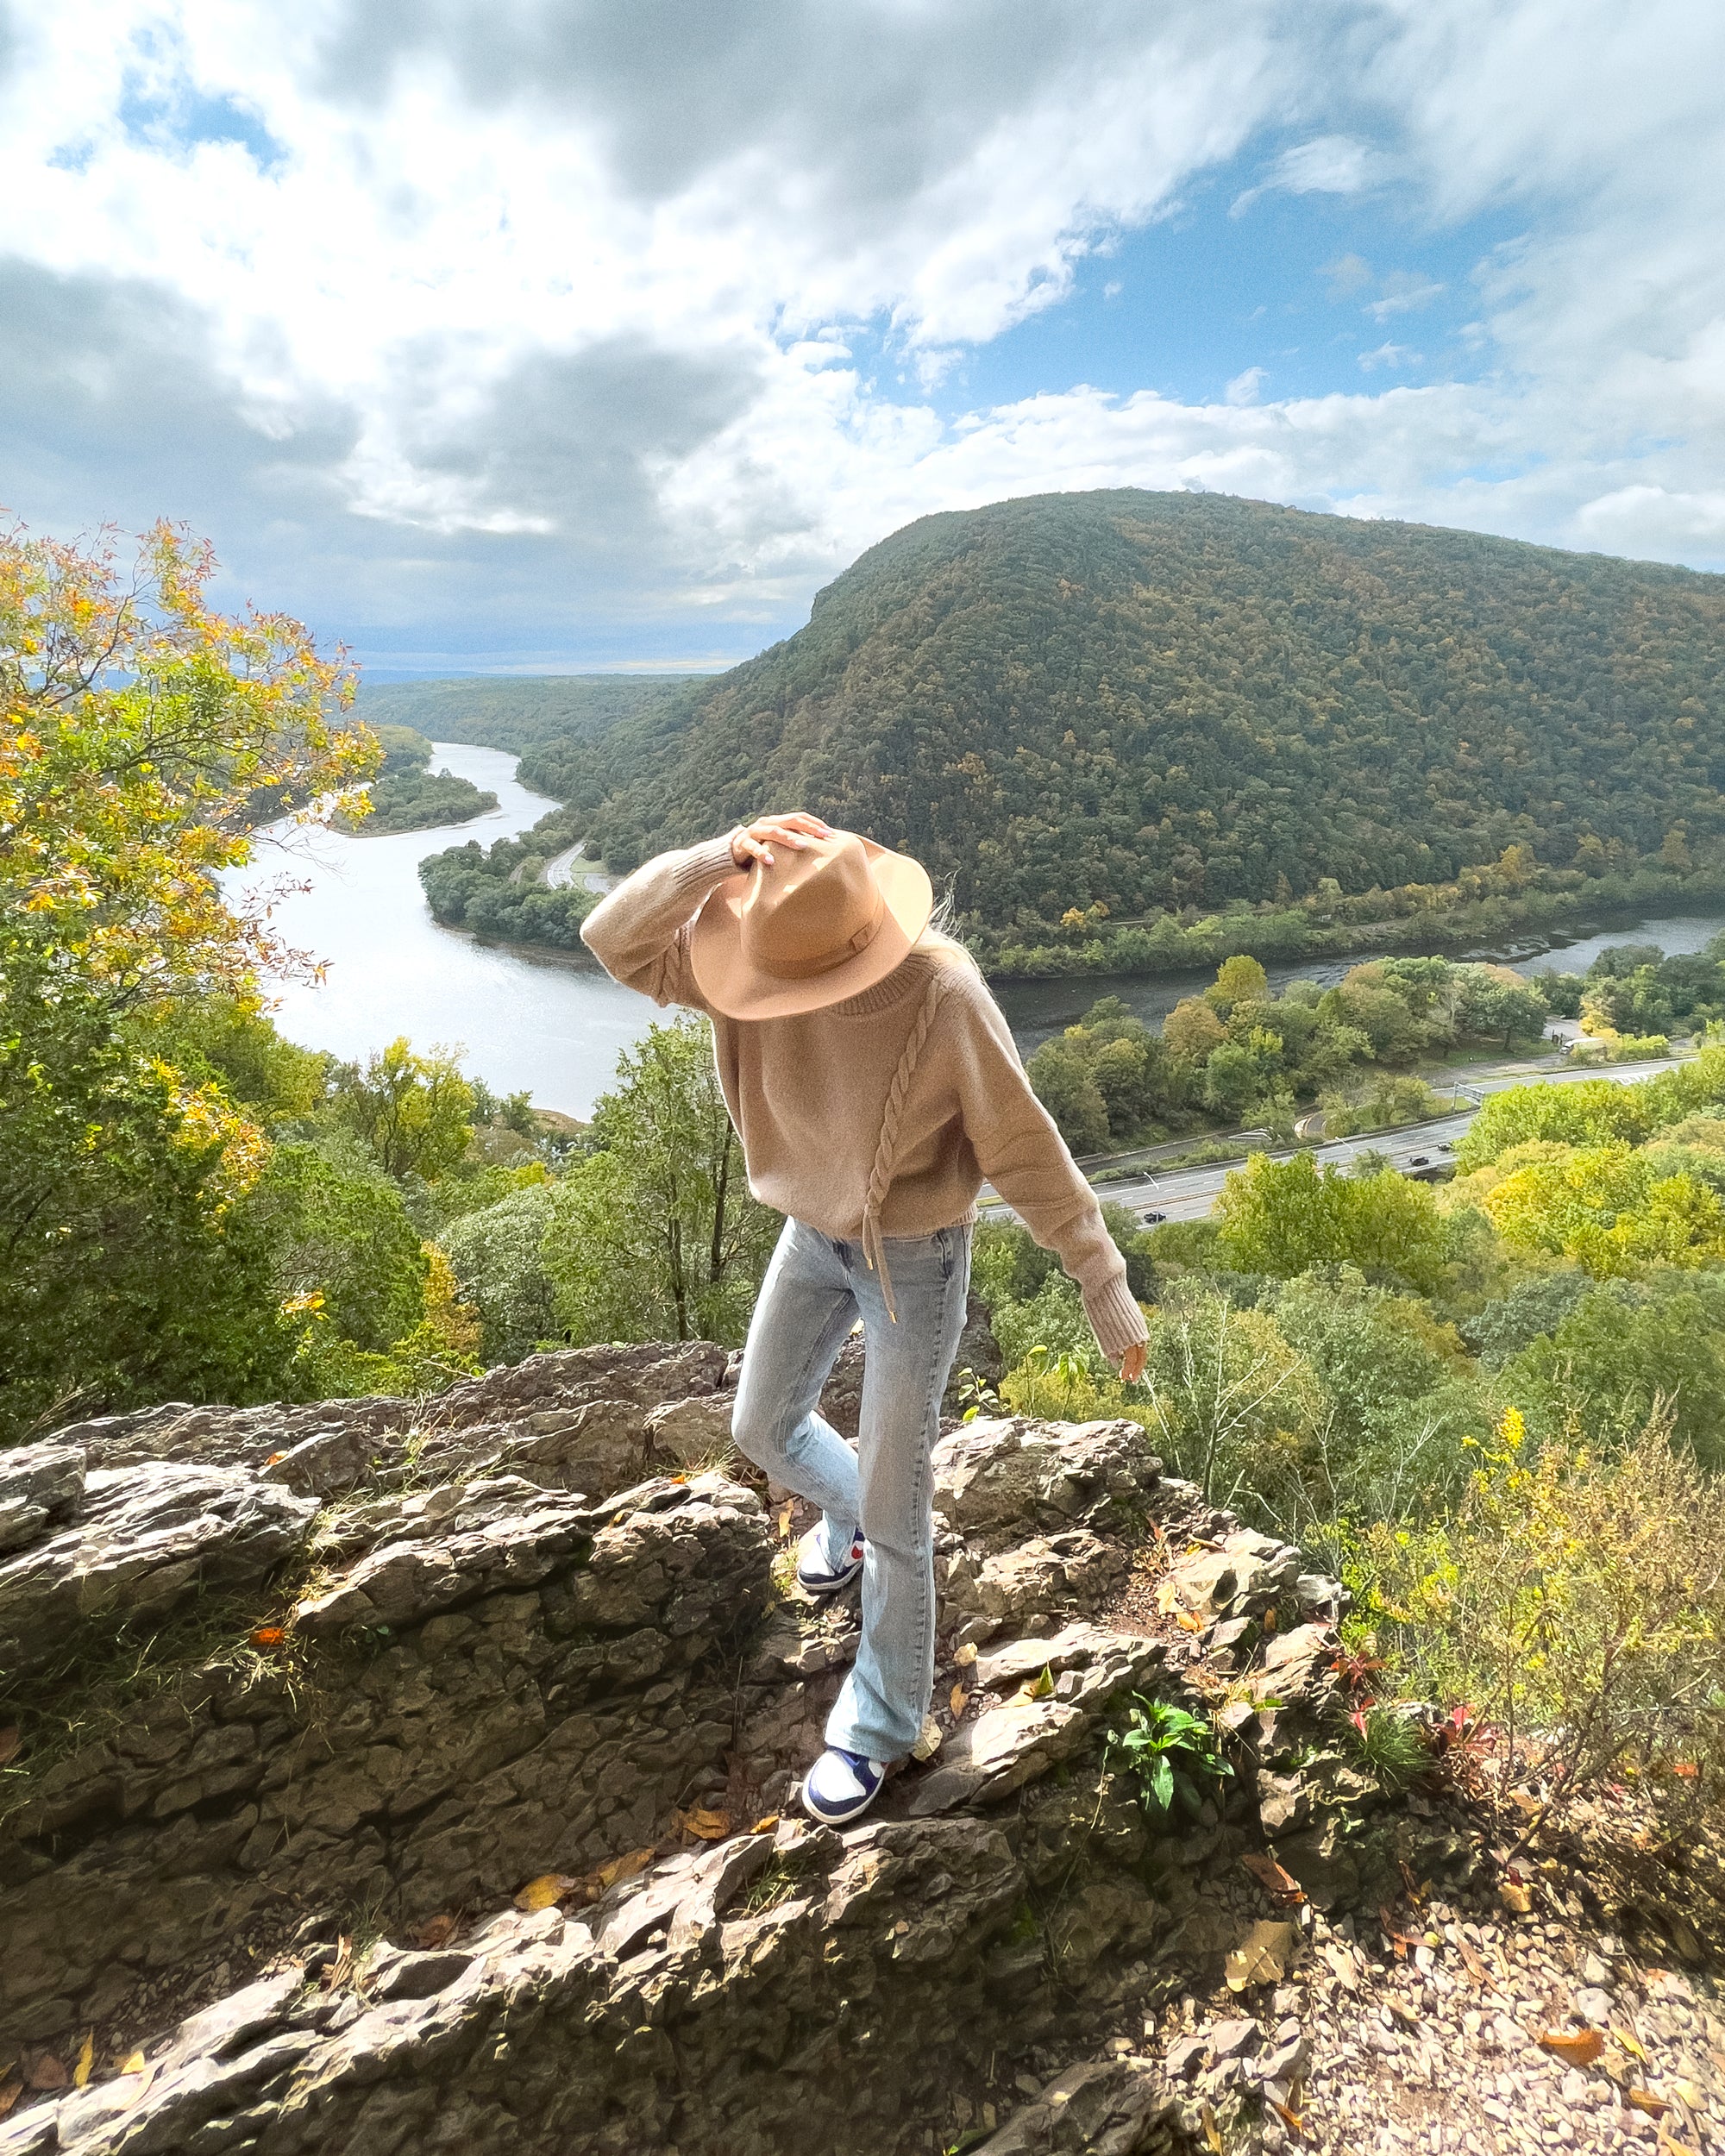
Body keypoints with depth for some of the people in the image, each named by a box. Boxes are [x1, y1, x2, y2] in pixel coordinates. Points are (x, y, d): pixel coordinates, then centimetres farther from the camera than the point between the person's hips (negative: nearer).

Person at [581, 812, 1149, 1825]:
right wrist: (717, 859, -38)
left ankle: (881, 1723, 31)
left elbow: (1029, 1152, -22)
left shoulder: (941, 994, -30)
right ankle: (845, 1509, 57)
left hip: (916, 1256, -5)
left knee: (893, 1505, 7)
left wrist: (1106, 1288, -18)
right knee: (763, 1427, 22)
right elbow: (614, 940, -22)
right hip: (813, 1235, 5)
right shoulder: (766, 952, -16)